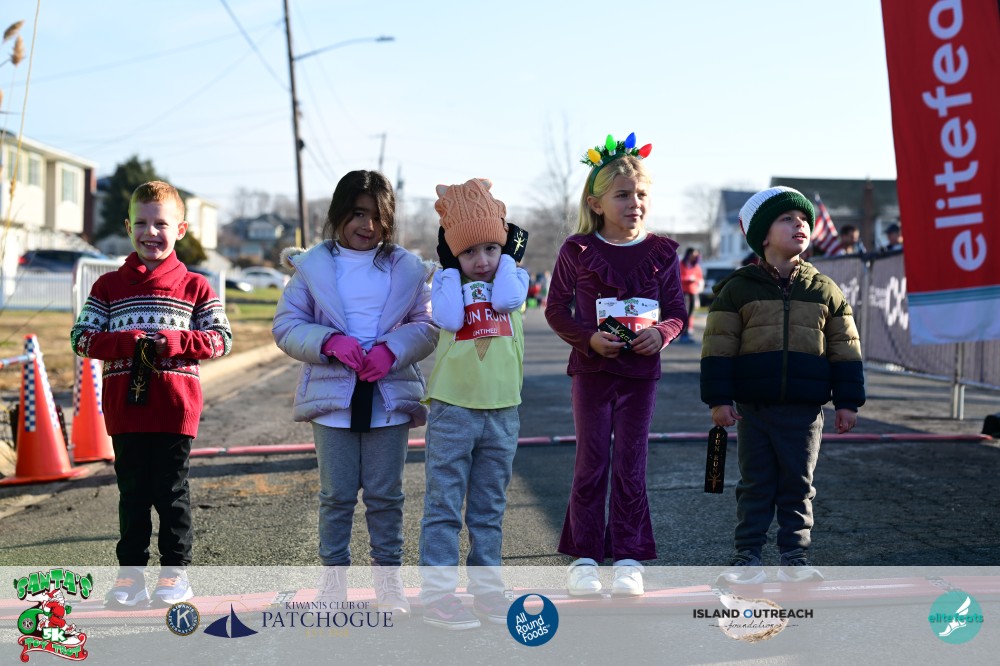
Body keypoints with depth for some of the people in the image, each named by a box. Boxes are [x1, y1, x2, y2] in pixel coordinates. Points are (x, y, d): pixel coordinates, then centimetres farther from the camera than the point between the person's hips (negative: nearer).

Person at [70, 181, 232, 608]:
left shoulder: (195, 287, 4)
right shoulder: (109, 286, 7)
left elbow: (221, 340, 1)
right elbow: (82, 337, 1)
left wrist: (176, 341, -16)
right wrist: (127, 341, -16)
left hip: (175, 410, -1)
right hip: (125, 408, 2)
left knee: (172, 493, 5)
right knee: (132, 493, 8)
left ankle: (176, 571, 15)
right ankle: (130, 573, 15)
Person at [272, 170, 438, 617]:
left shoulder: (407, 267, 5)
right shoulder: (311, 265, 3)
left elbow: (427, 324, 5)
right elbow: (287, 325, 2)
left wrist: (392, 349, -13)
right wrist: (330, 342, -15)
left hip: (389, 396, 1)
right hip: (332, 398, 0)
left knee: (385, 495, 7)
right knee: (337, 495, 7)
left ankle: (388, 580, 18)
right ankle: (332, 580, 17)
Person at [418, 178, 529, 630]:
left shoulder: (513, 276, 7)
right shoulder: (447, 281, 2)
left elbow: (507, 299, -16)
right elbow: (448, 317, -18)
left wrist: (506, 255, -4)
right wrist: (451, 266, -8)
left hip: (502, 410, 3)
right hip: (453, 407, -2)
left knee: (489, 509, 13)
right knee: (443, 506, -1)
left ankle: (486, 587, 23)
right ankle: (436, 593, 2)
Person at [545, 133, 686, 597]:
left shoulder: (660, 252, 1)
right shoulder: (577, 250, -3)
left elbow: (677, 312, 6)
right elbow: (556, 309, 1)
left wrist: (661, 333, -16)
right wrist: (589, 338, -15)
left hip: (640, 371, 1)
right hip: (591, 368, -1)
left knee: (631, 465, 4)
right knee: (592, 463, 2)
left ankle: (628, 558, 13)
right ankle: (583, 558, 11)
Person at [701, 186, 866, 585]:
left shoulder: (824, 291, 7)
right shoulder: (738, 289, 0)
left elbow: (845, 350, 9)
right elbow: (718, 347, -1)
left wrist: (848, 402, 5)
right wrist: (719, 399, -6)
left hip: (804, 410, 2)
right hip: (753, 407, -1)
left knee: (798, 485, 7)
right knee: (755, 484, 6)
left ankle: (794, 556, 17)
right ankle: (747, 555, 13)